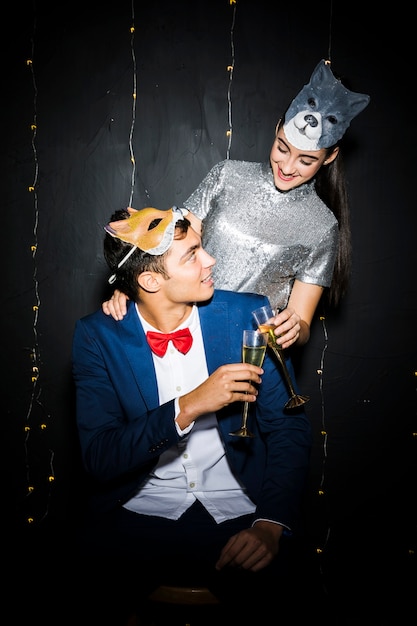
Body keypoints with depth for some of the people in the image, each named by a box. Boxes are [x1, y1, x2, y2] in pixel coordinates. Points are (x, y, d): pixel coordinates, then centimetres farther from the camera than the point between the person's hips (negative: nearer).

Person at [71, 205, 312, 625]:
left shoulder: (248, 315, -4)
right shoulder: (97, 335, -5)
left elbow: (288, 428, -4)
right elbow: (98, 458, -12)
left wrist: (272, 524, -19)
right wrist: (187, 408, -25)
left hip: (238, 514, 1)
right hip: (138, 516, 0)